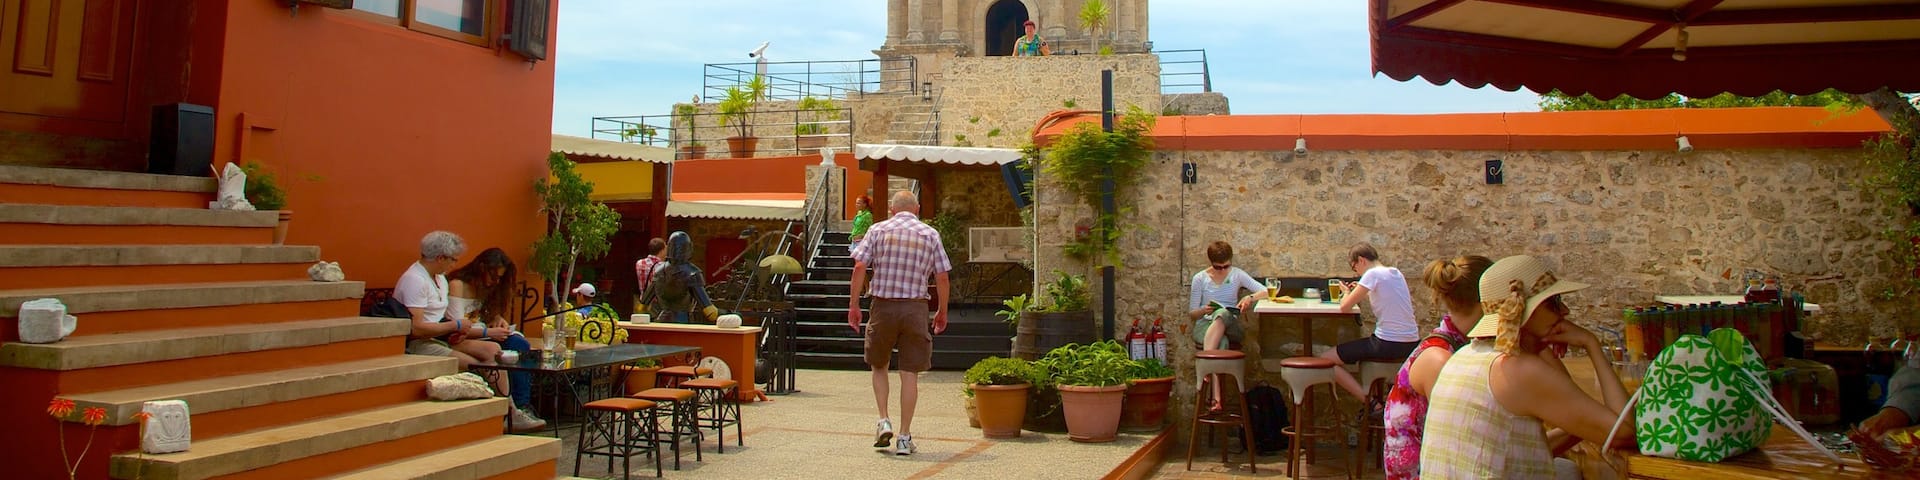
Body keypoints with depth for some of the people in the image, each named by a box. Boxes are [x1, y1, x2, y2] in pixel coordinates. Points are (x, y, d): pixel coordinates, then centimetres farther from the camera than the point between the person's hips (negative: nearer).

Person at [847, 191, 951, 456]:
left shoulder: (878, 230, 3)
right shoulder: (930, 234, 5)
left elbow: (859, 267, -5)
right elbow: (942, 278, 3)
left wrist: (853, 304, -1)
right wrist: (942, 312, 12)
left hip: (883, 306, 0)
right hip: (915, 307, 0)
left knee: (878, 366, 19)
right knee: (910, 374, 4)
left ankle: (883, 421, 6)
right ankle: (904, 437, 6)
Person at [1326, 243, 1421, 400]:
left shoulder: (1372, 274, -11)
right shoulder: (1396, 272, 13)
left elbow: (1345, 307, -10)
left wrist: (1347, 292, 10)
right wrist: (1360, 293, 18)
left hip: (1388, 345, -9)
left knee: (1324, 359, -4)